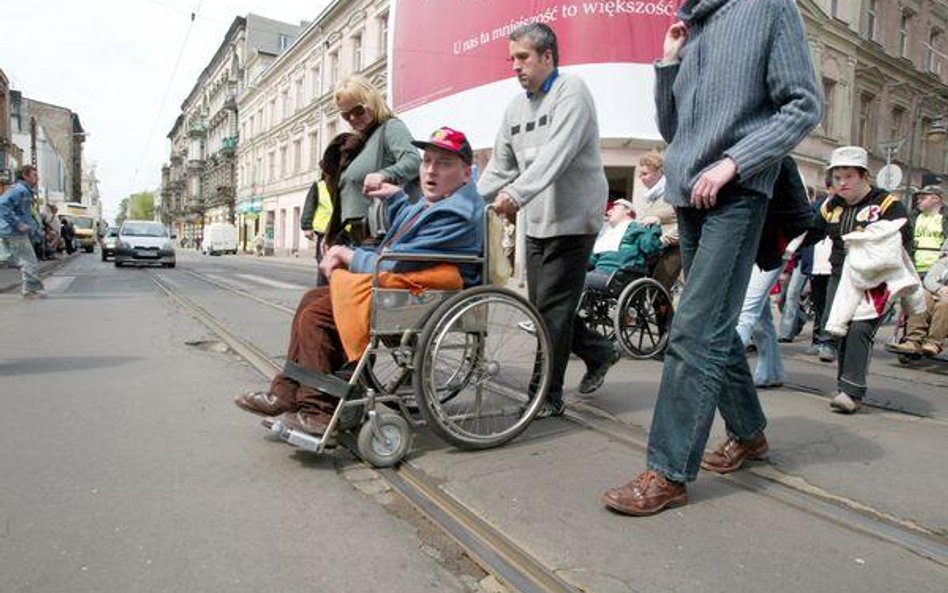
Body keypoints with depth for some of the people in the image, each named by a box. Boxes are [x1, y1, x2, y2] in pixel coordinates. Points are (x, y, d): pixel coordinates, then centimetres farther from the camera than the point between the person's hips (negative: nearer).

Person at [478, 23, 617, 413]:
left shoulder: (571, 92, -8)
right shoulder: (516, 107, 14)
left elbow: (556, 154, -25)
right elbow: (500, 165, 15)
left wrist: (517, 193, -37)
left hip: (572, 220, -8)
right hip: (537, 224, 8)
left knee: (552, 308, -6)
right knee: (541, 307, 11)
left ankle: (547, 396, 6)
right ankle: (599, 352, 33)